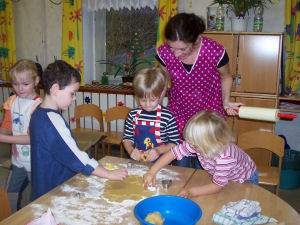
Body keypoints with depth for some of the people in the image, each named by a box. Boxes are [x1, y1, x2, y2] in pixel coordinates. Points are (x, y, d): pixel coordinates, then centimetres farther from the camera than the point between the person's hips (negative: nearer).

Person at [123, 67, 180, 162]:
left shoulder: (167, 116, -8)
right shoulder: (133, 114, 3)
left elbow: (175, 142, -2)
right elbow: (127, 138, 12)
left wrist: (158, 150, -15)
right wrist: (131, 150, -6)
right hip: (137, 161, 2)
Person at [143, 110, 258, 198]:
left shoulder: (225, 157, -45)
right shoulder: (196, 143, -30)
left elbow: (217, 186, -39)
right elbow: (173, 152, -26)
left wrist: (191, 192, -48)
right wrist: (152, 172, -32)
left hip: (245, 179, -4)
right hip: (219, 176, 5)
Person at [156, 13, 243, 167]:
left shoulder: (215, 52, -24)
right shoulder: (164, 52, -19)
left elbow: (225, 76, -2)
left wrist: (226, 101, -14)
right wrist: (158, 98, -7)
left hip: (209, 112, -1)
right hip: (178, 113, 2)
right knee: (180, 164, 9)